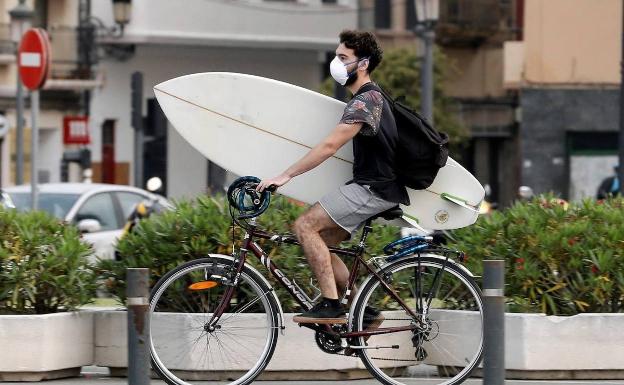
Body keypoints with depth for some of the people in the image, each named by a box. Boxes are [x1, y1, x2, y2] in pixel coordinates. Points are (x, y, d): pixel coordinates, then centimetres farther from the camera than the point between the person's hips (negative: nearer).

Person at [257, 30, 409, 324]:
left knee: (305, 225, -16)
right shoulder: (372, 97, 18)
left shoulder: (364, 101, -15)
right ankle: (361, 310, 9)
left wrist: (286, 176, -22)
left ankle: (330, 305, -18)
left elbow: (330, 146, -23)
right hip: (373, 186, 10)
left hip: (373, 189, -10)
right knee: (320, 241, 9)